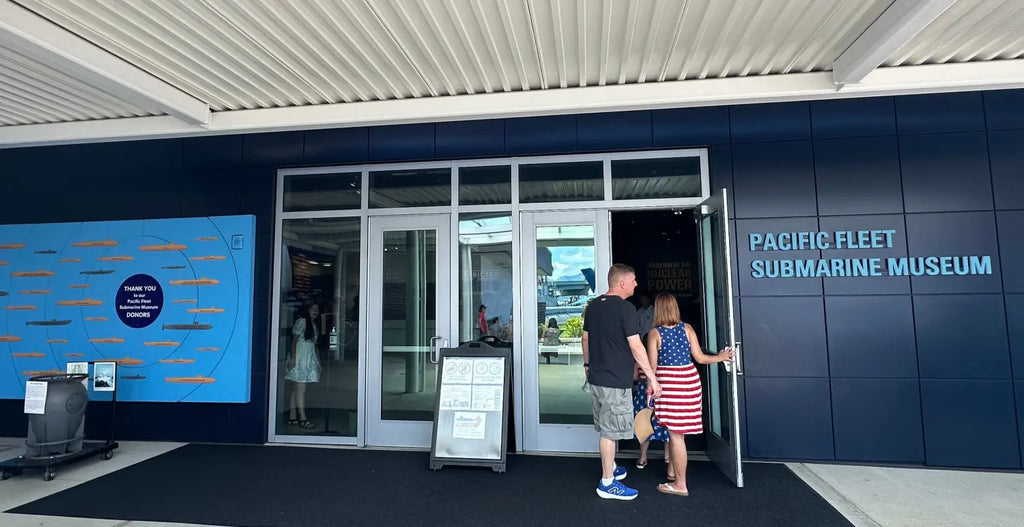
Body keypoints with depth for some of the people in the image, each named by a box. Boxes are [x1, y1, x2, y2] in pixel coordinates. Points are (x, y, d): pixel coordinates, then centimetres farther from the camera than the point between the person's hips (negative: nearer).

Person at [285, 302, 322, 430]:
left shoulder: (314, 325, 18)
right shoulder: (302, 321, -7)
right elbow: (294, 340, -10)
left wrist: (317, 359, 14)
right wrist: (293, 358, -16)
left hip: (309, 359, 8)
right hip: (299, 358, -8)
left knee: (296, 389, 9)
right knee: (300, 388, -10)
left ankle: (292, 417, 11)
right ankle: (302, 418, -11)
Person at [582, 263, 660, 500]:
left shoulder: (593, 305, 7)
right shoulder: (625, 308, -16)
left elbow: (586, 338, 15)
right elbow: (636, 347, -18)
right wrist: (652, 377, -12)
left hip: (596, 377, 8)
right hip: (615, 381, -8)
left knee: (606, 427, 21)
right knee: (611, 430, 2)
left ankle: (611, 468, 37)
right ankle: (608, 483, 12)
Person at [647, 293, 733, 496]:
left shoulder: (654, 333, -8)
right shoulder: (686, 328, 1)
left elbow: (652, 365, -8)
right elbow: (700, 358, 1)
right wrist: (720, 357, 18)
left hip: (667, 382, -5)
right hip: (689, 379, 5)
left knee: (675, 433, 1)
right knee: (676, 431, 20)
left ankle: (680, 485, 9)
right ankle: (674, 472, 34)